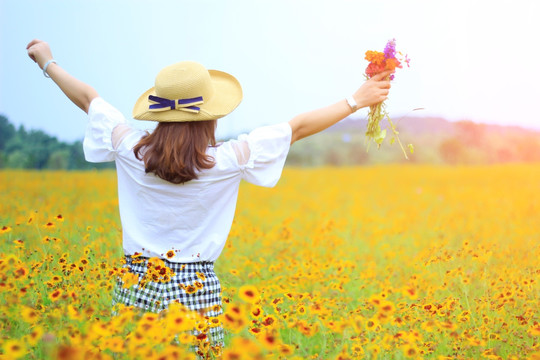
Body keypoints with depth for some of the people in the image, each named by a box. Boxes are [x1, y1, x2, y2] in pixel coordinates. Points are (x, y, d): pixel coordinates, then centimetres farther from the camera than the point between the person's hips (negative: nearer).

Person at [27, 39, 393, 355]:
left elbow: (87, 98, 12)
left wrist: (49, 63, 28)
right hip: (195, 287, -3)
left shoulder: (131, 150, -4)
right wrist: (355, 101, 8)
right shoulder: (228, 160, -10)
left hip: (137, 282, 3)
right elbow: (298, 127, -2)